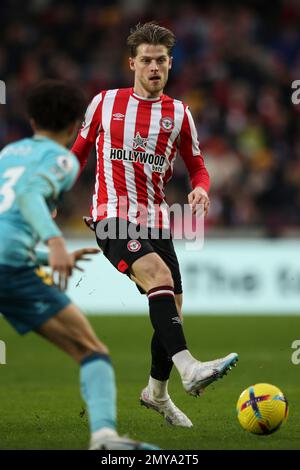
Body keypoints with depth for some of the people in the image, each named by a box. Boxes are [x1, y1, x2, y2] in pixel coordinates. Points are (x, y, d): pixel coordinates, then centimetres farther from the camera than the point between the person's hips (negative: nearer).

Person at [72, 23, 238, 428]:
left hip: (156, 222, 4)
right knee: (159, 275, -30)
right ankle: (189, 368, -44)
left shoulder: (179, 114, 9)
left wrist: (201, 189, -8)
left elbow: (197, 166, 14)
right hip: (112, 217, -4)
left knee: (171, 309, 4)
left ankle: (157, 392, 29)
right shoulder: (104, 103, 5)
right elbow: (80, 152, 17)